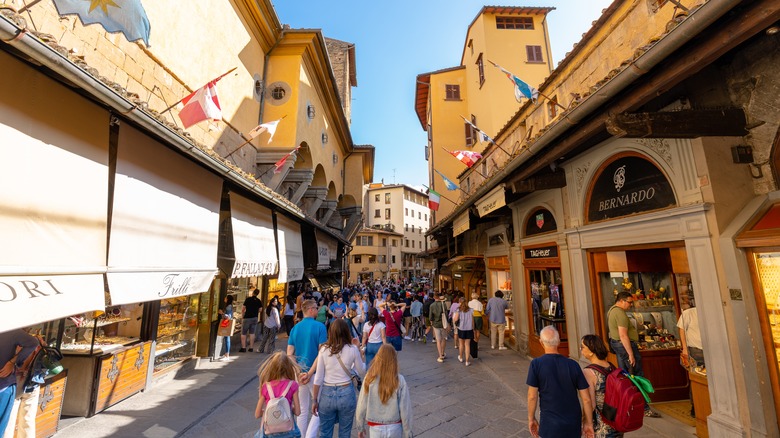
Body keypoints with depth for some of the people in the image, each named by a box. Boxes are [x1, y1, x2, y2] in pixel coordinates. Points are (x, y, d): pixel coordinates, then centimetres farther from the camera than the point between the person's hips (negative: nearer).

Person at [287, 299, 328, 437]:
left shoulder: (295, 328, 2)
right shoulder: (319, 326, -13)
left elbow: (289, 353, 0)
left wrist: (298, 372, -4)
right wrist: (310, 373, -16)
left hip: (299, 373, 5)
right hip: (315, 373, -5)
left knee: (302, 410, 19)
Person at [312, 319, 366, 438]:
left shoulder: (324, 349, -9)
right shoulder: (353, 349, -11)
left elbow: (318, 378, -6)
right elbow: (362, 372, 2)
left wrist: (314, 400, 5)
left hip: (327, 393, 0)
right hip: (347, 393, 0)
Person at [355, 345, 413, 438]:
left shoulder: (370, 379, -16)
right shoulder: (399, 380, -18)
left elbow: (361, 407, -7)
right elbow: (405, 409, -11)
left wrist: (360, 428, 10)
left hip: (376, 429, 0)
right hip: (395, 428, 0)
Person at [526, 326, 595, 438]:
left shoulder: (536, 364, -14)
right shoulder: (573, 365, -6)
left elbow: (532, 396, -12)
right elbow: (586, 399, -3)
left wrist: (531, 419, 1)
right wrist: (589, 422, 11)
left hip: (550, 425, -3)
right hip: (574, 425, 3)